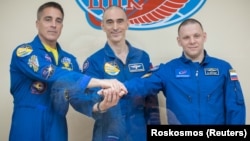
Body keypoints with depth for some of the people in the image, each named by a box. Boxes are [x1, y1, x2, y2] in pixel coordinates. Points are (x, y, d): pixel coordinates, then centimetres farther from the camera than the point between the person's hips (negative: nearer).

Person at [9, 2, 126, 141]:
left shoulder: (70, 60, 9)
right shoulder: (24, 52, -7)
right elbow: (52, 75, -24)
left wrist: (99, 106, -22)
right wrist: (100, 82, -32)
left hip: (57, 129, 5)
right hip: (27, 129, -4)